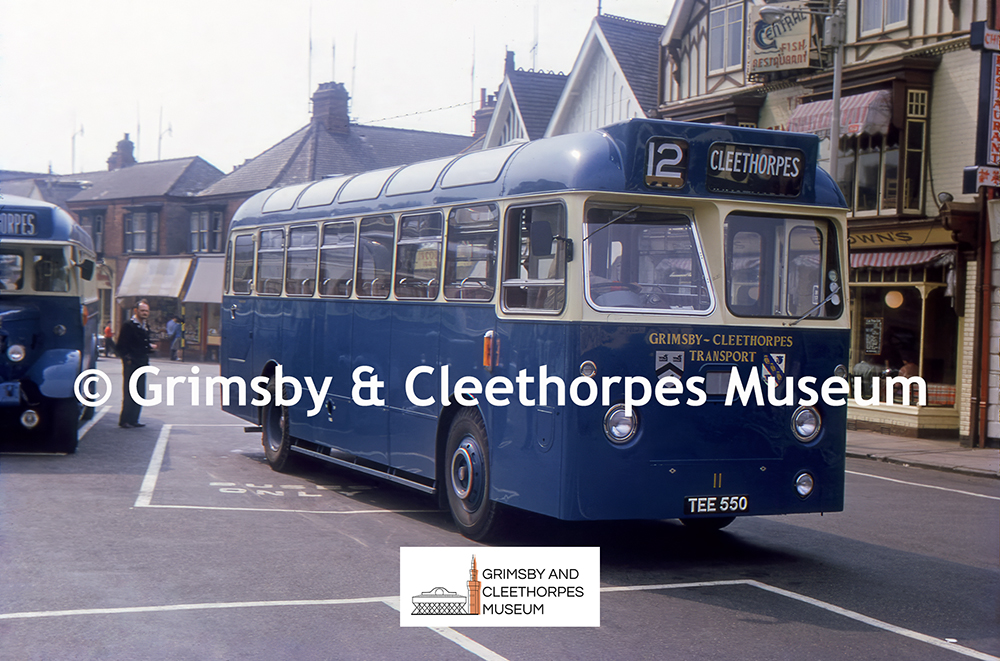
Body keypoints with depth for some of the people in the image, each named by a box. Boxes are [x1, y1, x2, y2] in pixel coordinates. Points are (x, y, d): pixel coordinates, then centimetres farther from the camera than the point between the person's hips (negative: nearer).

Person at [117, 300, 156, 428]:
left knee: (140, 393, 8)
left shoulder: (146, 327, 17)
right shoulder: (128, 326, -8)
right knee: (130, 392, -6)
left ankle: (133, 419, 14)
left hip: (142, 364, 8)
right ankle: (124, 420, 0)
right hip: (131, 364, -8)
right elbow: (120, 347, -9)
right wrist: (127, 358, -17)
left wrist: (150, 347, 8)